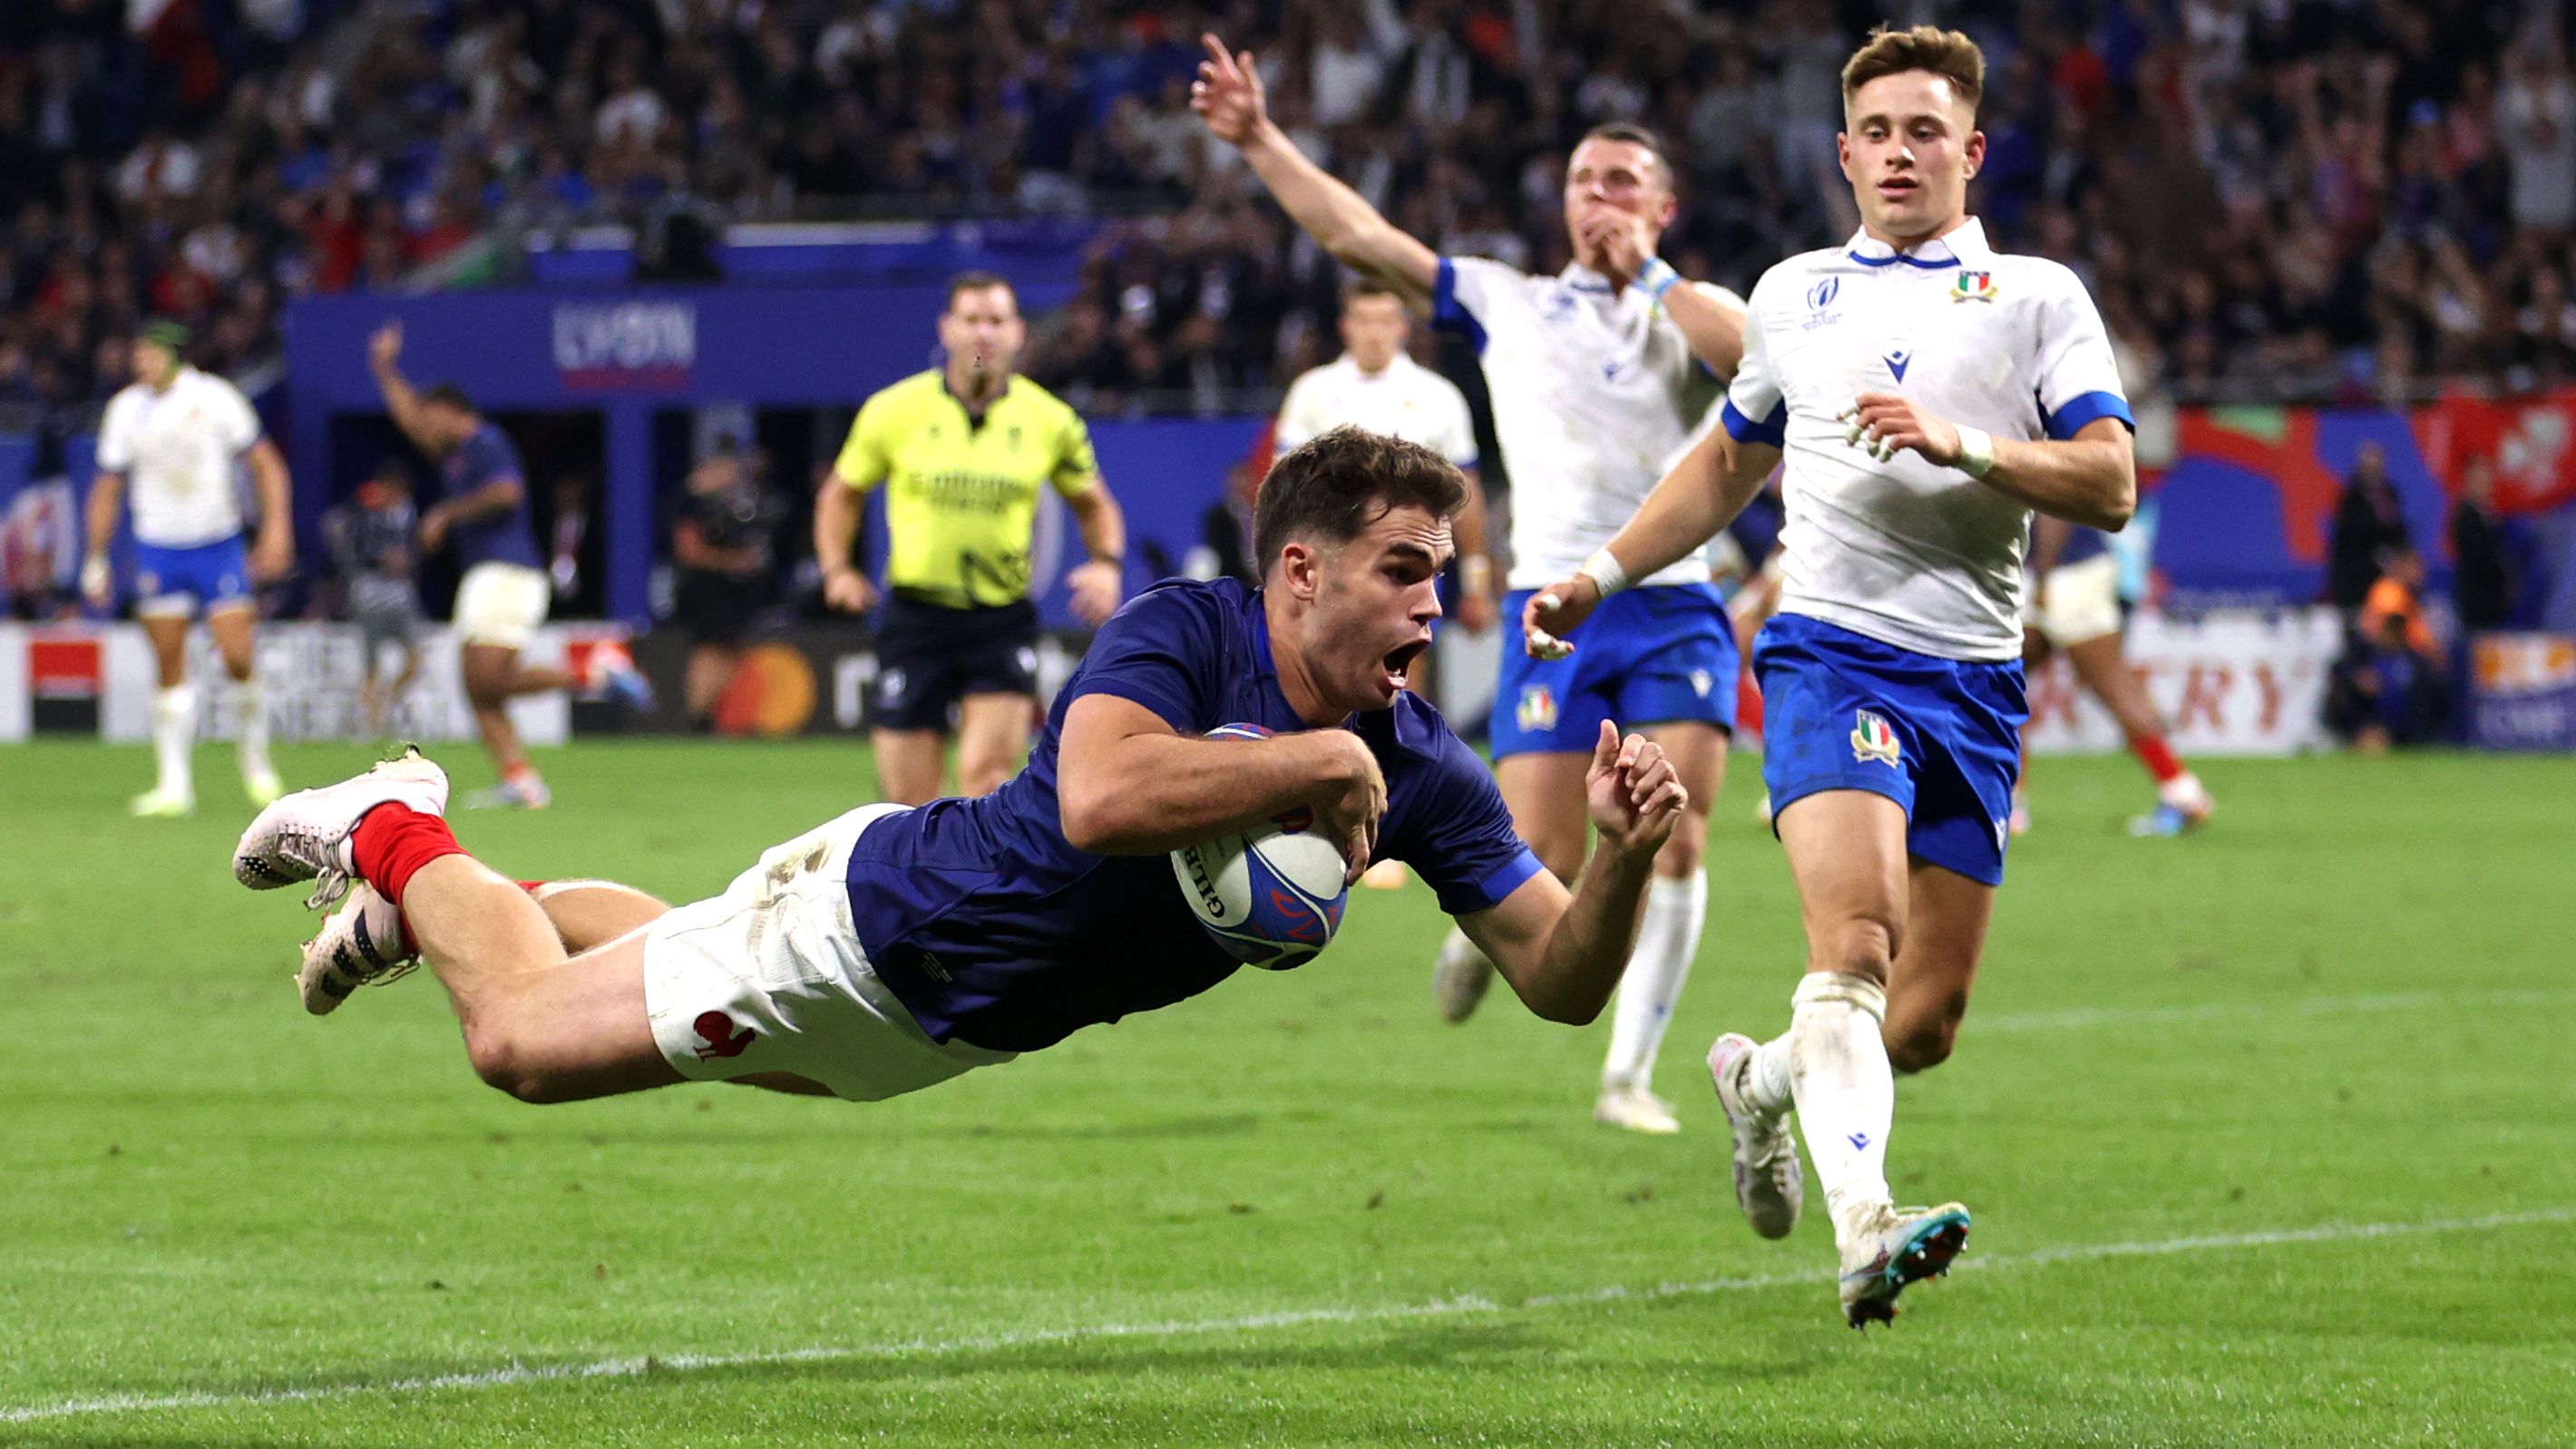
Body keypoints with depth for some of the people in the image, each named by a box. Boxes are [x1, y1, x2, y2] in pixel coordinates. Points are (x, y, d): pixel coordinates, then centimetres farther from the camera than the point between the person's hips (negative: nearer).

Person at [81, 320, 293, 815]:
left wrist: (277, 528, -7)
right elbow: (107, 489, 10)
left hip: (219, 546, -2)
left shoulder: (215, 397, -6)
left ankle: (255, 761, 13)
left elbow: (264, 463, 1)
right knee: (170, 669, -3)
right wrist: (96, 559, 8)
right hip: (157, 548, 2)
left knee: (237, 659, -9)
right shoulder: (125, 409, 1)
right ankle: (174, 785, 0)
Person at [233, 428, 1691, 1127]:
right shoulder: (1182, 633, -29)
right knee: (524, 1038, 0)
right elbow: (1097, 799, -49)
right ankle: (394, 834, 29)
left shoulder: (1419, 771, -13)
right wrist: (1318, 762, -42)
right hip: (876, 911, -7)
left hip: (958, 1023, 7)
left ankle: (468, 891, 52)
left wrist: (1624, 856, -33)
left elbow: (1561, 979, -13)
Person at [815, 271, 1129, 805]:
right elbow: (842, 493, 13)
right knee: (908, 803, 1)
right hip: (915, 615, 0)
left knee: (986, 773, -18)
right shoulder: (894, 410, 0)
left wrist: (1106, 563, -5)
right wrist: (837, 569, -3)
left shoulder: (1050, 420, 1)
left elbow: (1094, 504, 15)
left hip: (1004, 617, 0)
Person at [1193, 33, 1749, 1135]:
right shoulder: (1507, 303, 11)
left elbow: (1753, 351, -15)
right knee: (1542, 876, -8)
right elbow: (1359, 236, 8)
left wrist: (1648, 271, -8)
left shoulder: (1689, 312, 9)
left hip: (1675, 606, 0)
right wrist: (1259, 141, 3)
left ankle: (1630, 1074, -1)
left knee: (1676, 846, -12)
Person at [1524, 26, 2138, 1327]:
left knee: (1930, 1015, 5)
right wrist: (1602, 576, 24)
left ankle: (1767, 1078, 37)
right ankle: (1864, 1231, -40)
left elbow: (2108, 486, -3)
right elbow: (1728, 463, 32)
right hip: (1832, 649, -1)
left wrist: (1960, 443, -17)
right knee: (1855, 941, -26)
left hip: (1975, 682, 1)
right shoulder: (1795, 295, 16)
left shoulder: (2039, 299, 8)